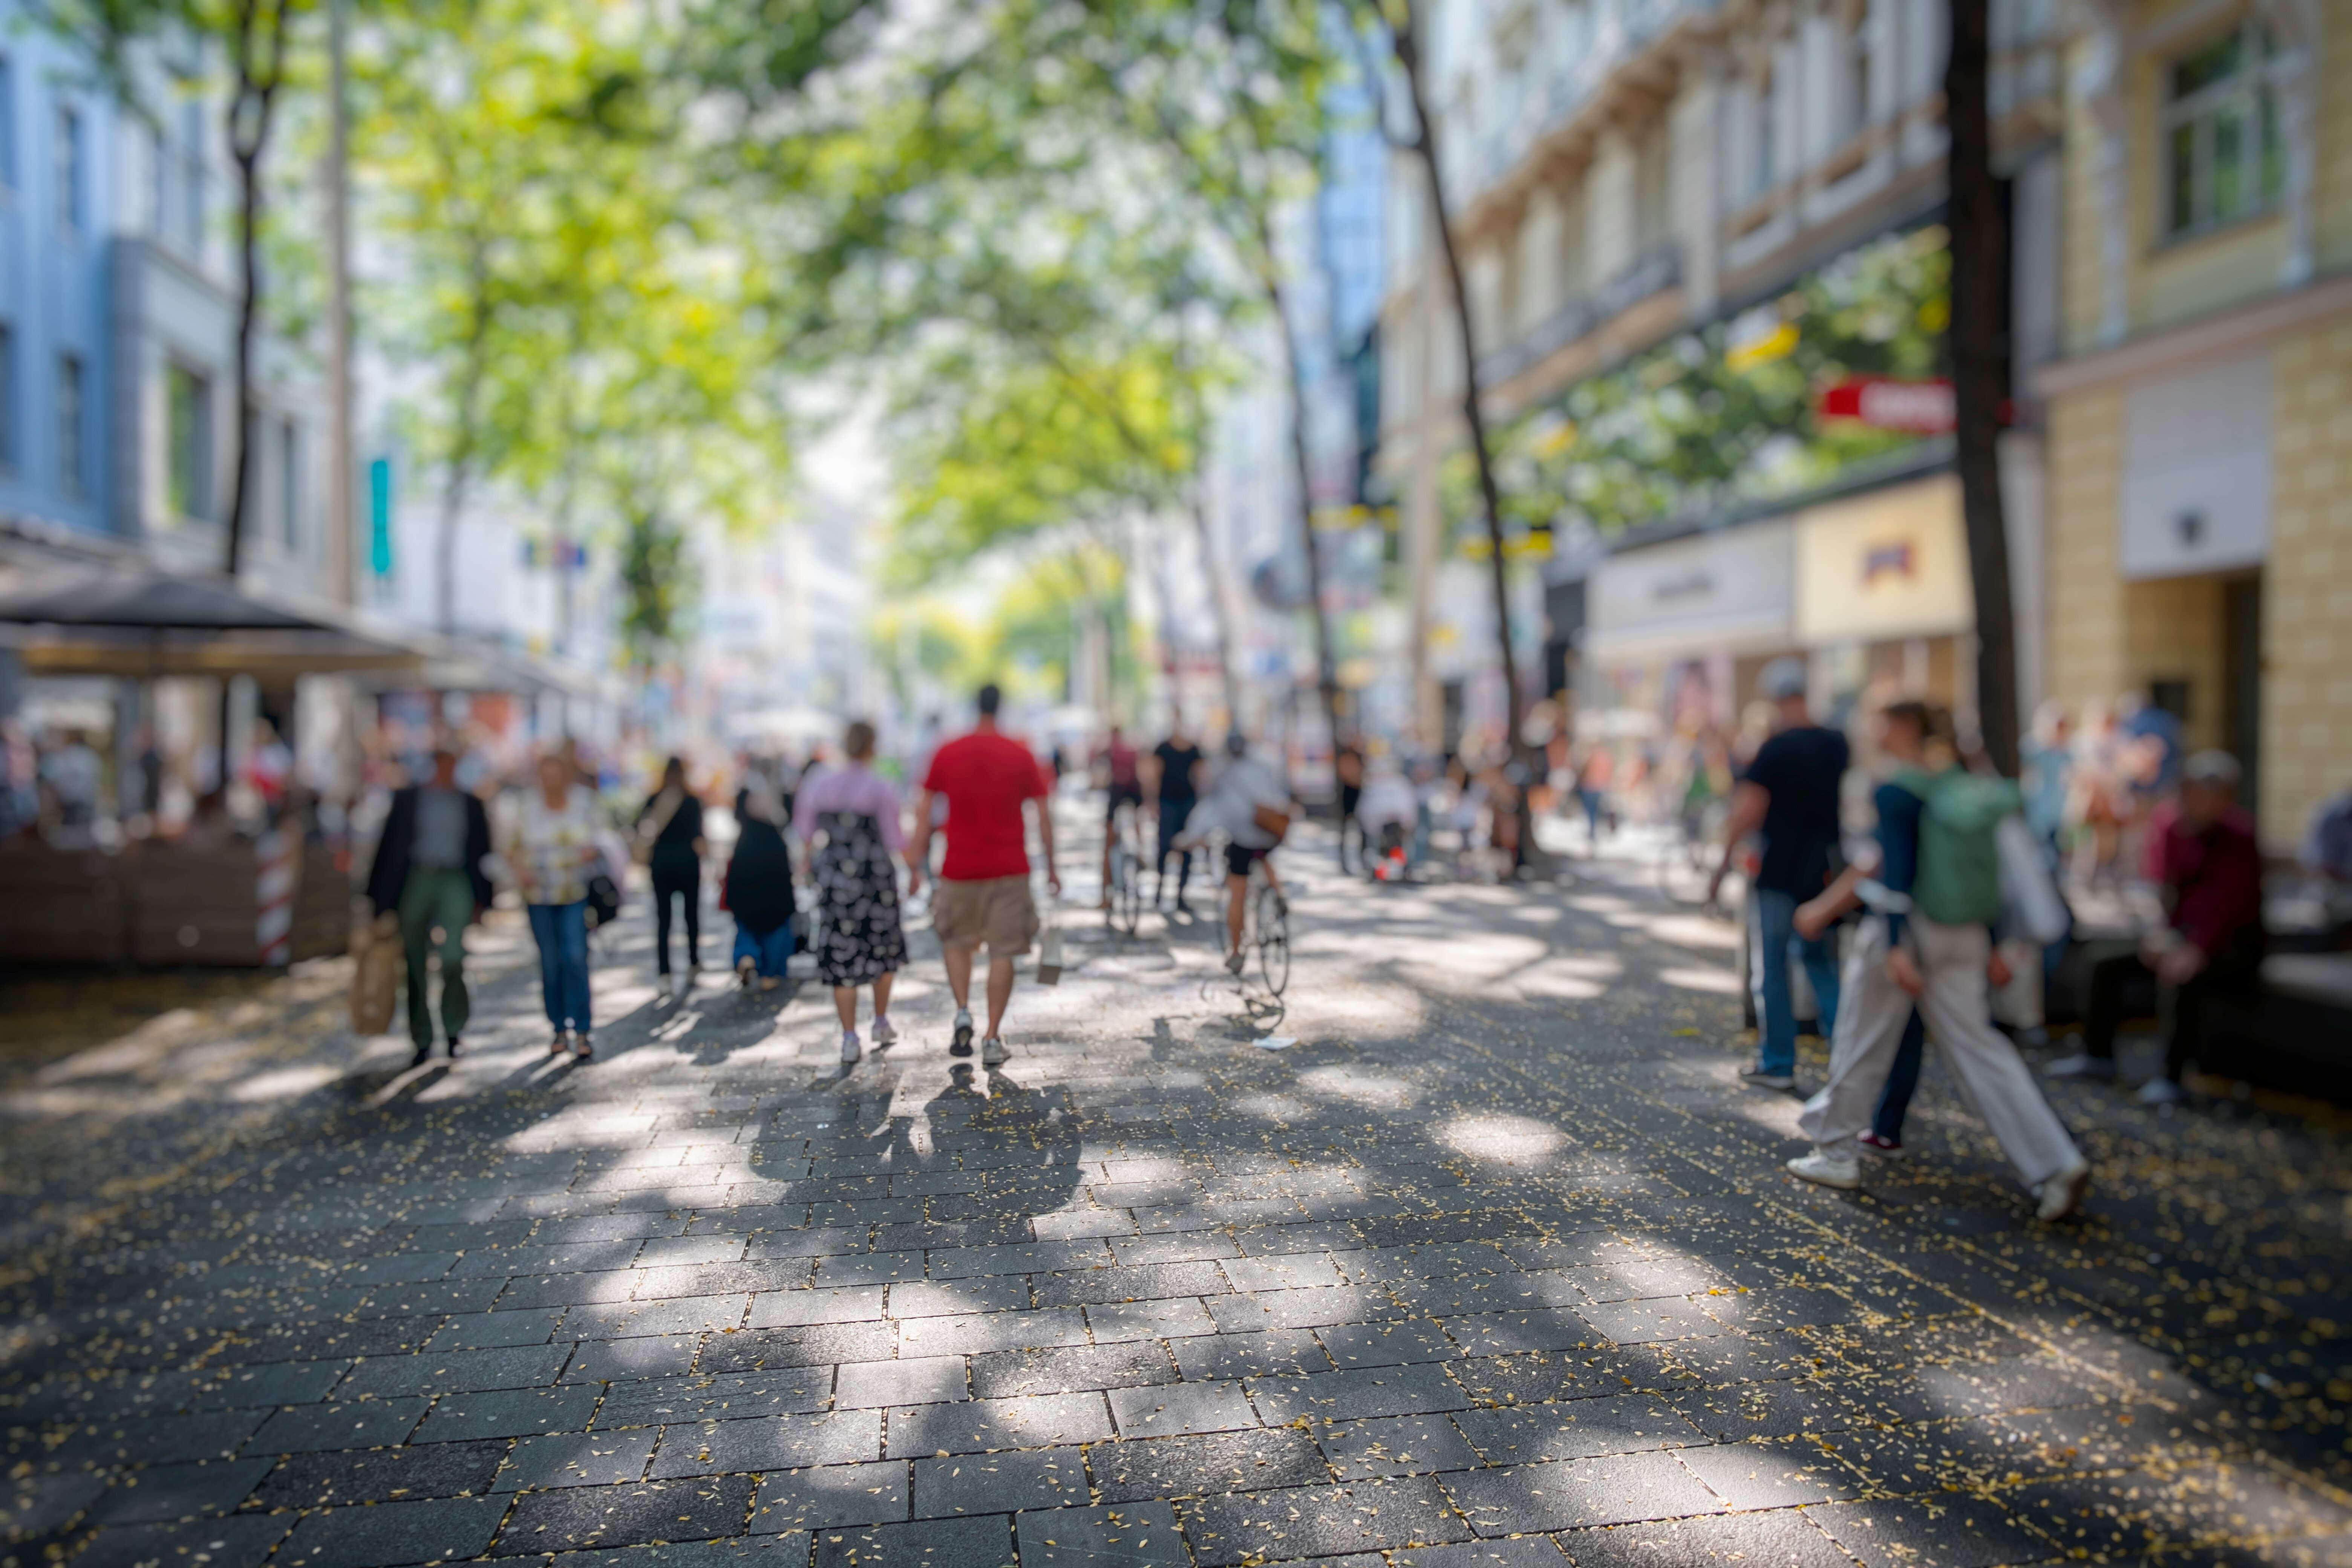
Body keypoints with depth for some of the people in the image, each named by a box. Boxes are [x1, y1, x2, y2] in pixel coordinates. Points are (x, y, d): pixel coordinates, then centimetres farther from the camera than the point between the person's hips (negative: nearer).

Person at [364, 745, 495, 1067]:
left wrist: (481, 899, 5)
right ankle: (422, 1042, 14)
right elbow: (390, 845, 4)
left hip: (455, 883, 0)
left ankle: (455, 1029, 3)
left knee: (452, 957, -18)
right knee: (416, 965, 3)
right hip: (415, 881, 1)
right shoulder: (407, 799, 7)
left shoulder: (471, 804, 10)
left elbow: (481, 852, 12)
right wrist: (383, 898, -1)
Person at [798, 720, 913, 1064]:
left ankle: (850, 1038, 1)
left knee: (843, 957, 6)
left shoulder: (819, 787, 0)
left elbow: (805, 833, 10)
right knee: (884, 946, 21)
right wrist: (912, 861, 10)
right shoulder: (881, 789, -10)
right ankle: (882, 1022, 27)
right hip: (875, 877, -2)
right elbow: (895, 840, -8)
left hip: (836, 879, 2)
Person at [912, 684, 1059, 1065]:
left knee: (956, 941, 20)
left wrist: (916, 866, 7)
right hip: (1010, 871, -1)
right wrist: (1051, 868, 8)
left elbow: (924, 814, 2)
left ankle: (963, 1011, 1)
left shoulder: (946, 755, 1)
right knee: (1003, 953, 4)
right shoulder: (1020, 756, -1)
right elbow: (1043, 816, 0)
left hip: (960, 871, 1)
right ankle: (992, 1039, 2)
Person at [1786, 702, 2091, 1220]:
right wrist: (1991, 946, 18)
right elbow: (1980, 870, 14)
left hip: (1908, 927, -7)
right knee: (1977, 1045, 8)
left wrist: (1895, 948, -22)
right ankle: (2055, 1163, -1)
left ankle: (1835, 1153, 19)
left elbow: (1898, 871, -19)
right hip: (1962, 936, 7)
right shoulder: (1961, 783, 11)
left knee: (1862, 1041, 7)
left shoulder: (1897, 792, -12)